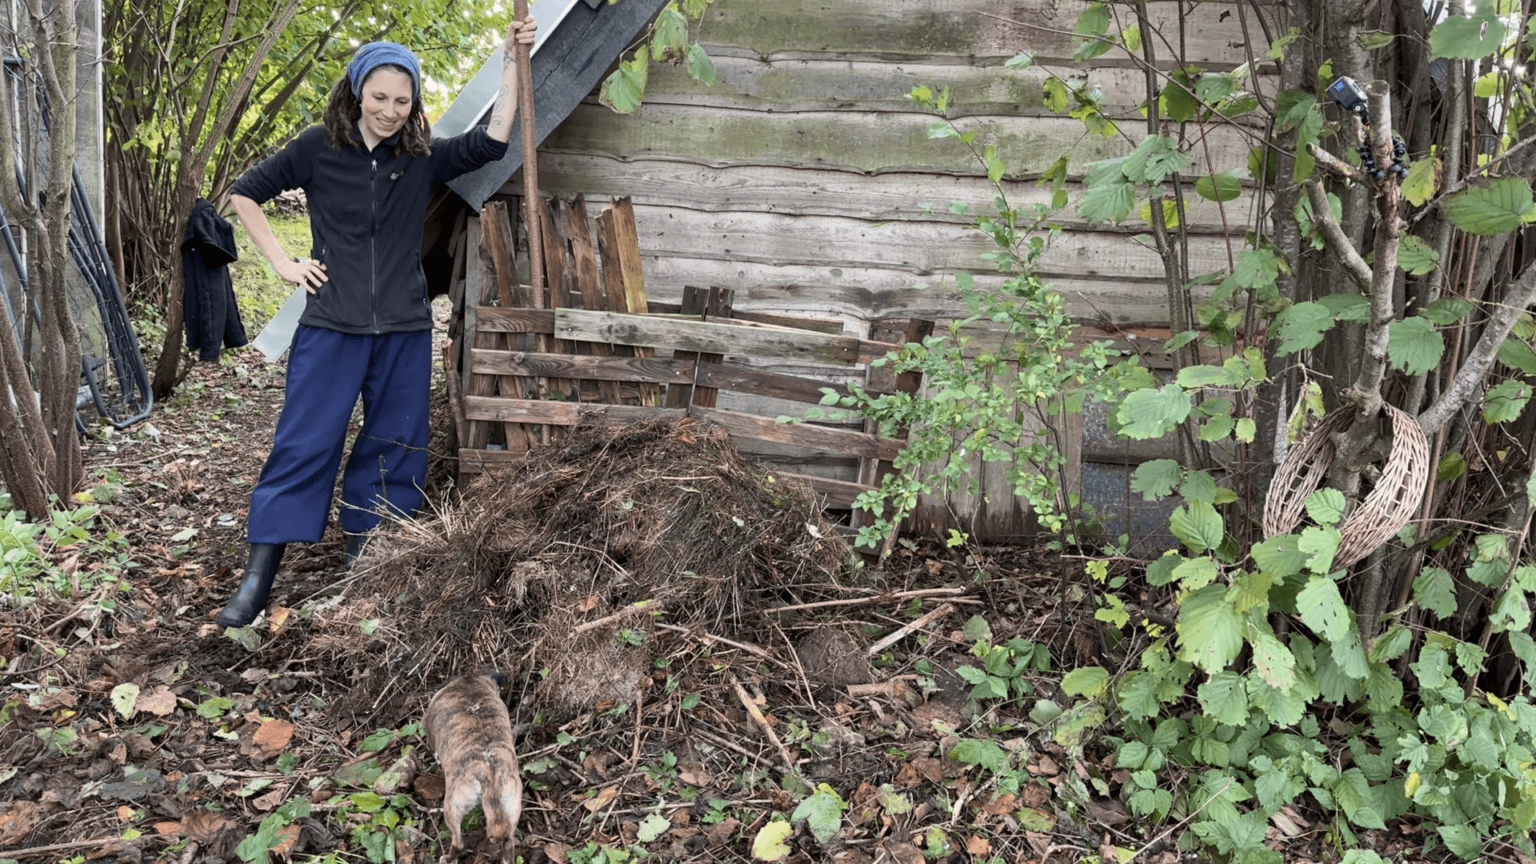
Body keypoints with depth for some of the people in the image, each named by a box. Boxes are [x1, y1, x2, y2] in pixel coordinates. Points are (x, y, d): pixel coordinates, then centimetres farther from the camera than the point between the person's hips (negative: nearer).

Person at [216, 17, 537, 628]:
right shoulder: (319, 148, -1)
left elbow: (492, 140, -6)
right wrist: (282, 262, 0)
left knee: (392, 449, 8)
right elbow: (245, 193, 8)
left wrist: (512, 60, -6)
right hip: (331, 326, -3)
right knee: (303, 446, -3)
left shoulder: (424, 158, 5)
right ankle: (258, 577, 4)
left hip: (404, 330, 3)